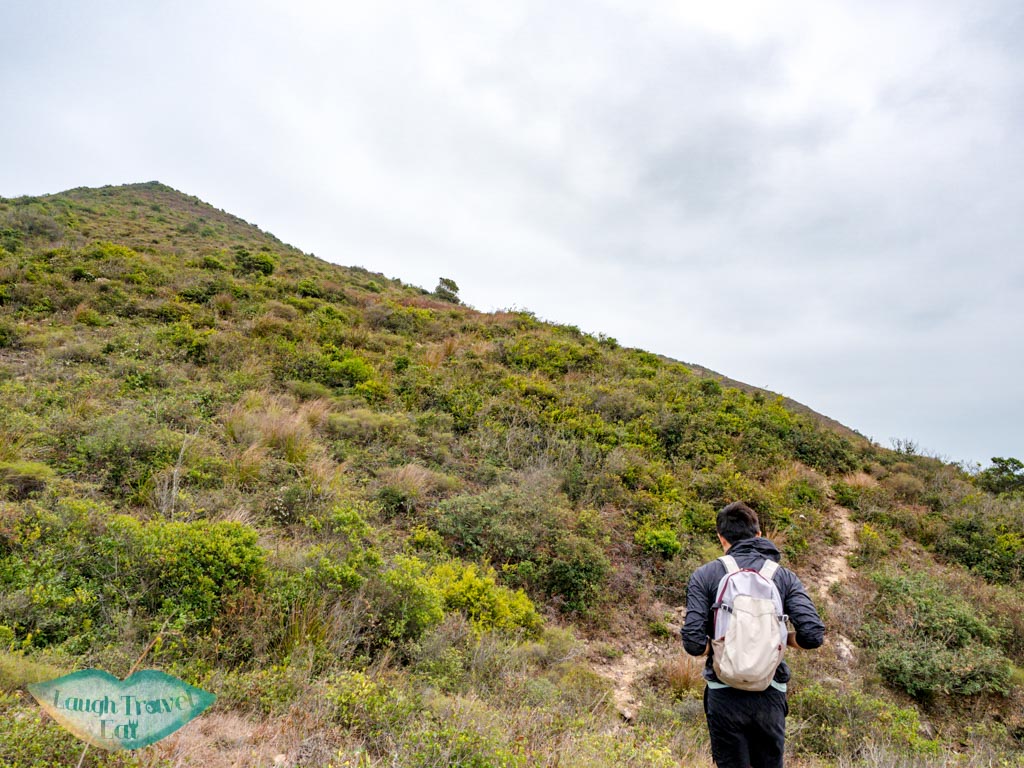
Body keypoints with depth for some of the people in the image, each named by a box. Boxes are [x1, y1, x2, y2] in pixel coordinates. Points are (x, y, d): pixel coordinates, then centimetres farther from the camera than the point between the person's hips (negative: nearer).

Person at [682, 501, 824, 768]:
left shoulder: (704, 576, -5)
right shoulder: (784, 577, 1)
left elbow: (693, 643, -12)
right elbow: (813, 634, -8)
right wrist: (781, 638, 11)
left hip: (724, 696, -2)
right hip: (770, 696, 2)